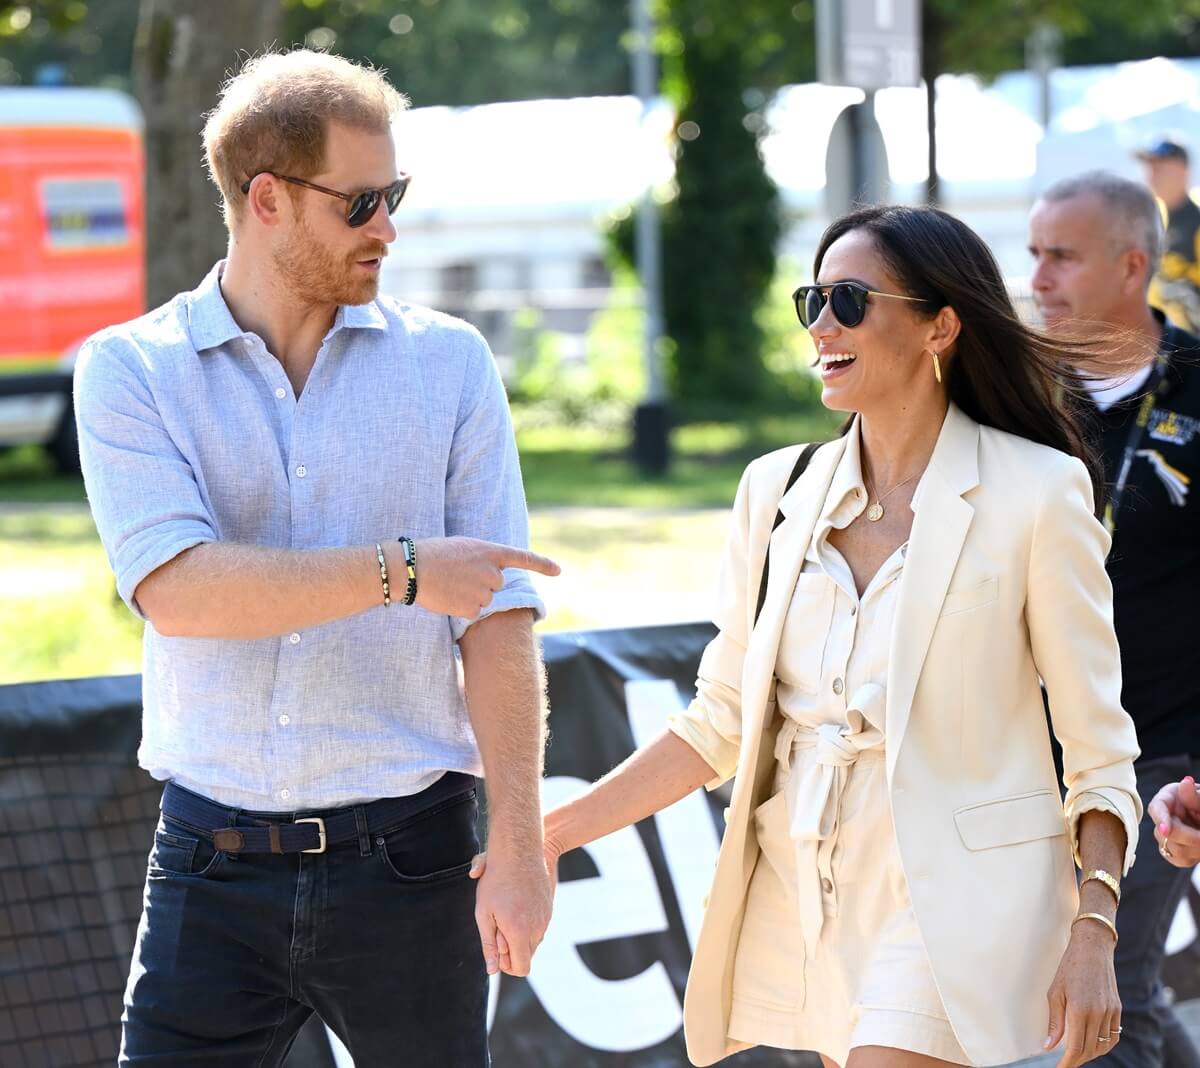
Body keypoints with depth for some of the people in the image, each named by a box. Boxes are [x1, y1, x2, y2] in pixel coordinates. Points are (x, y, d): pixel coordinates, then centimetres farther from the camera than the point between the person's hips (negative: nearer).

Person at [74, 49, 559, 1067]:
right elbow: (177, 589, -13)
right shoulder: (131, 371, 2)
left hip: (406, 861, 1)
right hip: (215, 862, -1)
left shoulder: (447, 361, 5)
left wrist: (519, 848, -7)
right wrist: (399, 572, -17)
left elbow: (497, 616, 0)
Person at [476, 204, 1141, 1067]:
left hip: (948, 900, -5)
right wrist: (556, 830, 2)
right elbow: (721, 722, 10)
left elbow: (1099, 748, -4)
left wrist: (1092, 938, -12)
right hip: (799, 891, 5)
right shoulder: (777, 490, 8)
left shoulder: (1036, 493, -6)